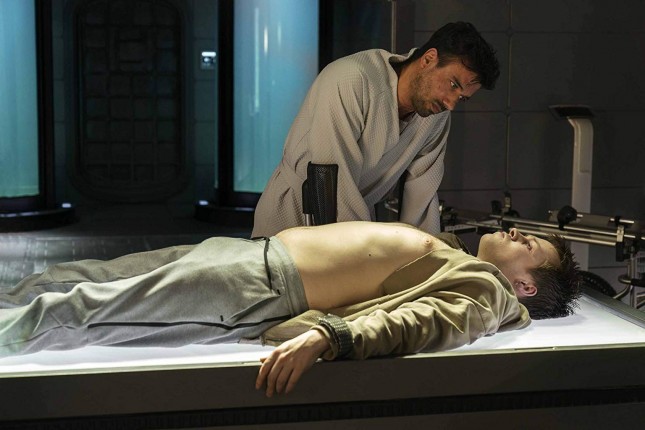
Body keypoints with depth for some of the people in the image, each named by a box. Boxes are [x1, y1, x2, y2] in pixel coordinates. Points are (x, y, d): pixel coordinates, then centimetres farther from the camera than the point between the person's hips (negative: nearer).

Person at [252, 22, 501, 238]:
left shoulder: (438, 117, -3)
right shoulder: (350, 81, -24)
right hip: (293, 220, -5)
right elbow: (336, 187, -27)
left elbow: (420, 196, -2)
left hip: (359, 221, 6)